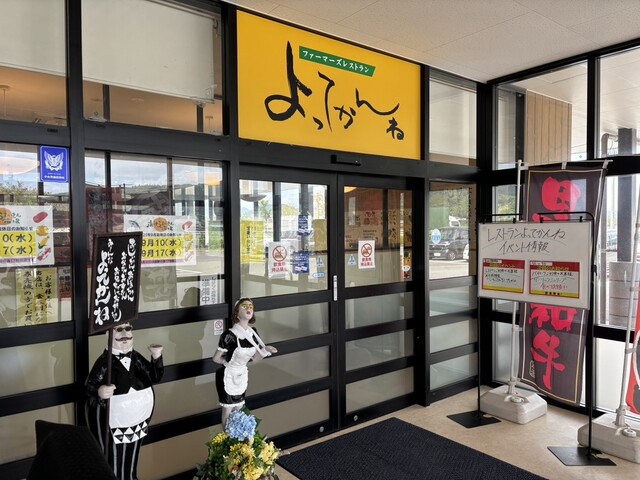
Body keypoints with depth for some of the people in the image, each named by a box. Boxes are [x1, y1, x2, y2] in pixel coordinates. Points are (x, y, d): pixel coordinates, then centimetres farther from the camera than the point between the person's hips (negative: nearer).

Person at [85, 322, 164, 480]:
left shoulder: (136, 357, -2)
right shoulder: (105, 360, -18)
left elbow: (155, 377, 3)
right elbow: (89, 386, -25)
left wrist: (156, 357, -11)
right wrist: (99, 392, -46)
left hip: (137, 422, 6)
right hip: (111, 425, -5)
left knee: (131, 464, 24)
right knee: (112, 467, 4)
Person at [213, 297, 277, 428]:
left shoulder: (253, 333, -8)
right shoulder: (230, 335, -27)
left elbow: (255, 358, 2)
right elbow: (216, 358, -17)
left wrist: (266, 350, -16)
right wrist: (229, 362, 0)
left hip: (242, 375, 6)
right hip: (227, 376, -6)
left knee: (239, 409, 20)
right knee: (228, 410, 11)